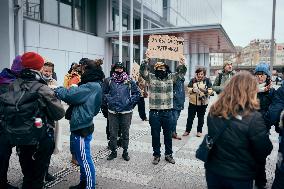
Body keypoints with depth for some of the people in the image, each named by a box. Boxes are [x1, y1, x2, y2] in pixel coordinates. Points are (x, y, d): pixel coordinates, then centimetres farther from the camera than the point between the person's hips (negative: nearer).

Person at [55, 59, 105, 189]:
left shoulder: (91, 87, -18)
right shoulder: (93, 86, 13)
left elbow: (69, 95, -22)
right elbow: (77, 98, 11)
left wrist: (56, 89, -5)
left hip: (82, 128, -10)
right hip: (81, 126, 10)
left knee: (84, 159, 2)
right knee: (82, 158, 20)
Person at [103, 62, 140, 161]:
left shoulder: (129, 81, 0)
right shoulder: (110, 81, 4)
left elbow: (137, 93, 4)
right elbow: (104, 92, 15)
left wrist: (130, 101, -3)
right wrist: (108, 100, 3)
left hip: (126, 112, -1)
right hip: (112, 112, 1)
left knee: (125, 133, 9)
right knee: (113, 133, 8)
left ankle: (125, 152, 24)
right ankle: (113, 151, 24)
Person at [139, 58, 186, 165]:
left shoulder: (170, 78, 8)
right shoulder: (151, 77, 1)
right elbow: (142, 71, -11)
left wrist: (182, 65, -15)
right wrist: (146, 61, -27)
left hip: (167, 113, 2)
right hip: (154, 113, -2)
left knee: (168, 135, 14)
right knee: (155, 135, 10)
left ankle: (168, 154, 31)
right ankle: (156, 155, 26)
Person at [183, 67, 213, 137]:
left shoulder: (207, 80, -2)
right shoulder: (193, 80, 1)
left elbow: (211, 91, -6)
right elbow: (188, 89, 0)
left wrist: (205, 90, -25)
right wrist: (193, 90, -20)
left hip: (203, 102, 0)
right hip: (193, 102, 1)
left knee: (201, 117, 12)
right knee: (190, 117, 7)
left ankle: (199, 131, 27)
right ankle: (187, 130, 22)